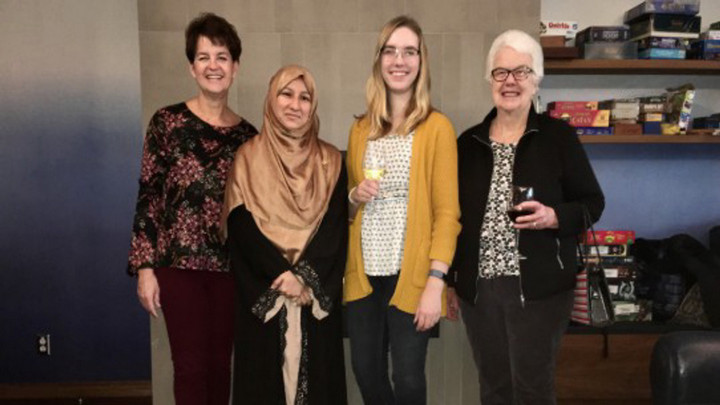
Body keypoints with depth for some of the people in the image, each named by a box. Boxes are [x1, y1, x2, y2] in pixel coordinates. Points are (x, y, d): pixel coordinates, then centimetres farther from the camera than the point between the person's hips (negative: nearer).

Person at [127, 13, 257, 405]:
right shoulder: (168, 122, -3)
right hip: (179, 262, -3)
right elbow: (148, 197, -3)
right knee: (191, 366, 0)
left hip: (231, 265, 3)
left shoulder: (247, 134, 6)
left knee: (221, 363, 11)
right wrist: (145, 267, -7)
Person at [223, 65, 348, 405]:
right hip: (262, 294, -1)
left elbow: (336, 228, -3)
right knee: (264, 376, 6)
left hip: (318, 293, 2)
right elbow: (243, 226, -7)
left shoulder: (330, 161, 6)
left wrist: (305, 276, -15)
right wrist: (282, 275, -15)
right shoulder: (249, 157, 2)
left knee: (317, 373, 7)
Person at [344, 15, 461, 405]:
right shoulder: (361, 128, 9)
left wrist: (435, 282, -15)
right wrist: (355, 197, -4)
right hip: (364, 273, 4)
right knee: (365, 370, 12)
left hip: (410, 274, -4)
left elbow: (447, 212, -8)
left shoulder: (437, 127, -5)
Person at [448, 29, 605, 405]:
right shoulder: (468, 142, 6)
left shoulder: (558, 136, -3)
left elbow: (593, 202, 1)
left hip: (539, 287, -3)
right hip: (477, 287, 4)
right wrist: (449, 279, 12)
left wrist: (553, 217, -20)